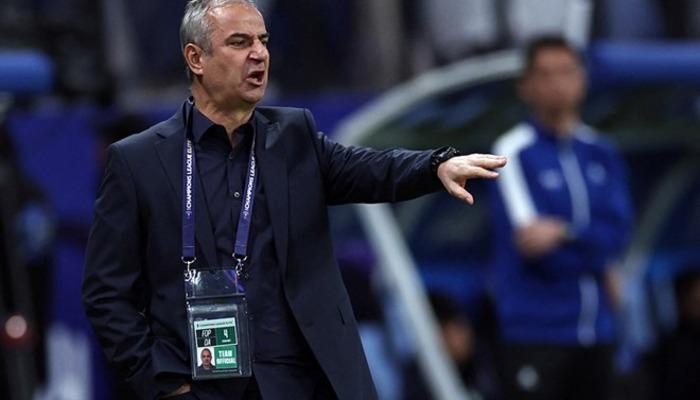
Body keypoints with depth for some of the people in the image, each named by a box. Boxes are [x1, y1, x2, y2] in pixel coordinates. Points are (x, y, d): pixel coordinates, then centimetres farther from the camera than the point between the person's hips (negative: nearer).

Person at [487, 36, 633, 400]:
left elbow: (617, 233, 0)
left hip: (595, 329, 6)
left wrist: (564, 233, -15)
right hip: (535, 329, -6)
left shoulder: (602, 152, 12)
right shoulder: (514, 151, -5)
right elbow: (528, 237, -12)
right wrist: (591, 247, -8)